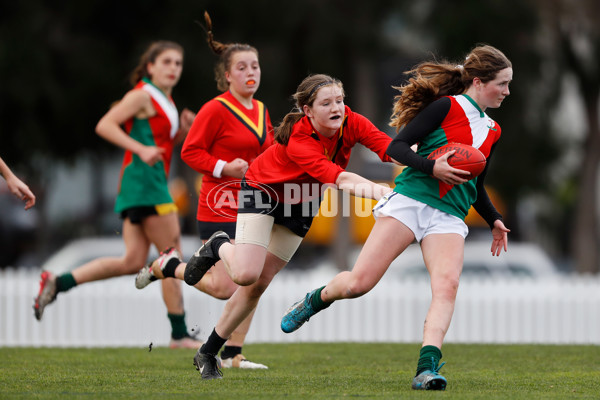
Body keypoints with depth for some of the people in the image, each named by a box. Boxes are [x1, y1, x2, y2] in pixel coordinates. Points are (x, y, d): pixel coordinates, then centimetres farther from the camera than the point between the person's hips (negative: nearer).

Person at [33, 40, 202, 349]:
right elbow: (104, 126, -15)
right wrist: (141, 149, -23)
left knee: (133, 261, 4)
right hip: (145, 179, -10)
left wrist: (183, 130, 9)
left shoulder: (165, 101, 20)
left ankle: (58, 283, 5)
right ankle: (179, 334, -1)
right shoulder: (143, 95, -8)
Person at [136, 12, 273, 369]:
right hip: (220, 209, -7)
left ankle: (233, 354, 9)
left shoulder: (261, 111, 12)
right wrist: (223, 168, -21)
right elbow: (190, 151, -10)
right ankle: (167, 264, 15)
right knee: (224, 287, -9)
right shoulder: (216, 110, -11)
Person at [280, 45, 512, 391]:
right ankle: (315, 301, 22)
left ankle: (427, 368, -34)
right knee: (359, 283, -10)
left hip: (449, 218, 5)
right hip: (410, 200, -5)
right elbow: (397, 147, -5)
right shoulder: (446, 106, 0)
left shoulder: (492, 131, 21)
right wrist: (432, 167, -19)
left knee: (447, 285, -24)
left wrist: (494, 220, 19)